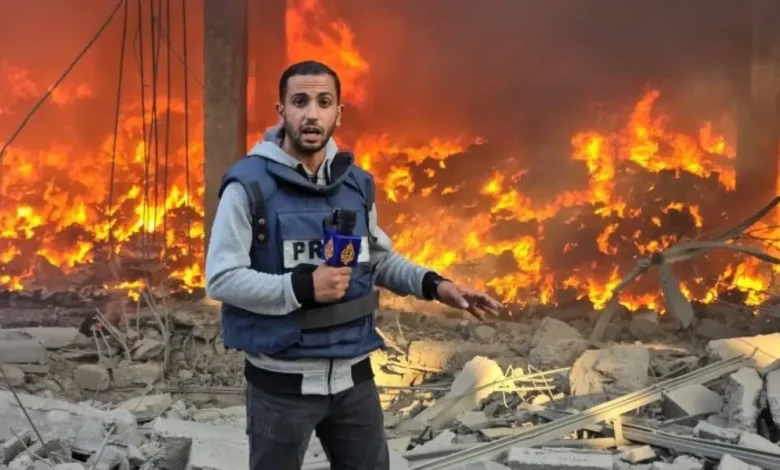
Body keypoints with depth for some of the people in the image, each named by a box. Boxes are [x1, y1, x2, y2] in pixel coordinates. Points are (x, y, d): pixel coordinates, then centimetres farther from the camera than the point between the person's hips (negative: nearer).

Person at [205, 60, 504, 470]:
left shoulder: (357, 183, 4)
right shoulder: (248, 184, -12)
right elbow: (219, 278, -14)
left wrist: (433, 285, 2)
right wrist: (301, 286, -24)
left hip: (354, 376, 5)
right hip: (282, 382, -4)